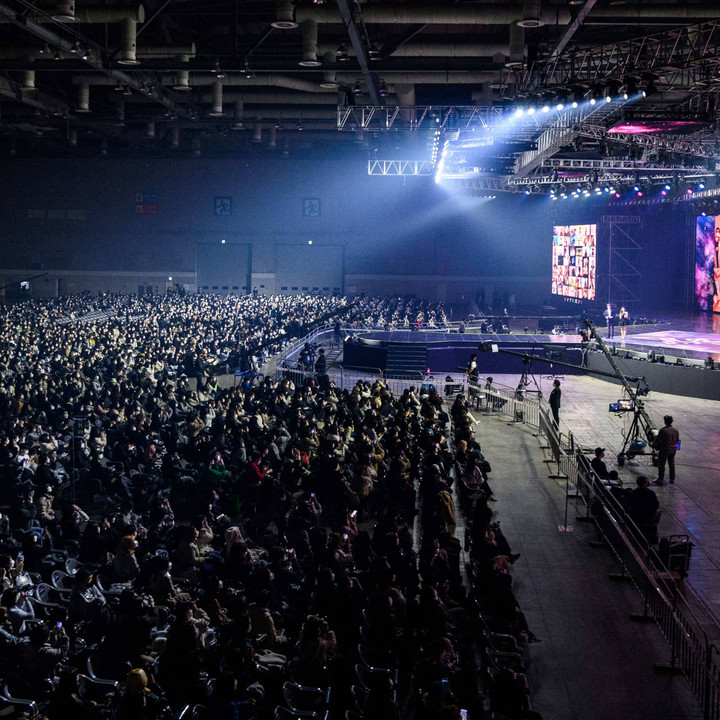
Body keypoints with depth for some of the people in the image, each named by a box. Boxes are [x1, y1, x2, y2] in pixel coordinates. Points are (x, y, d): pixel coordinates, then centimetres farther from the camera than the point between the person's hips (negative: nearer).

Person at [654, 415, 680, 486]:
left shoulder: (663, 430, -19)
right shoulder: (675, 430, -1)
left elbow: (657, 440, -13)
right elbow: (677, 441, 10)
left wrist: (654, 445, 4)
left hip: (664, 450, -6)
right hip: (673, 450, 6)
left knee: (661, 465, 4)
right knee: (671, 464, 17)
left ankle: (660, 480, 6)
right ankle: (672, 479, 23)